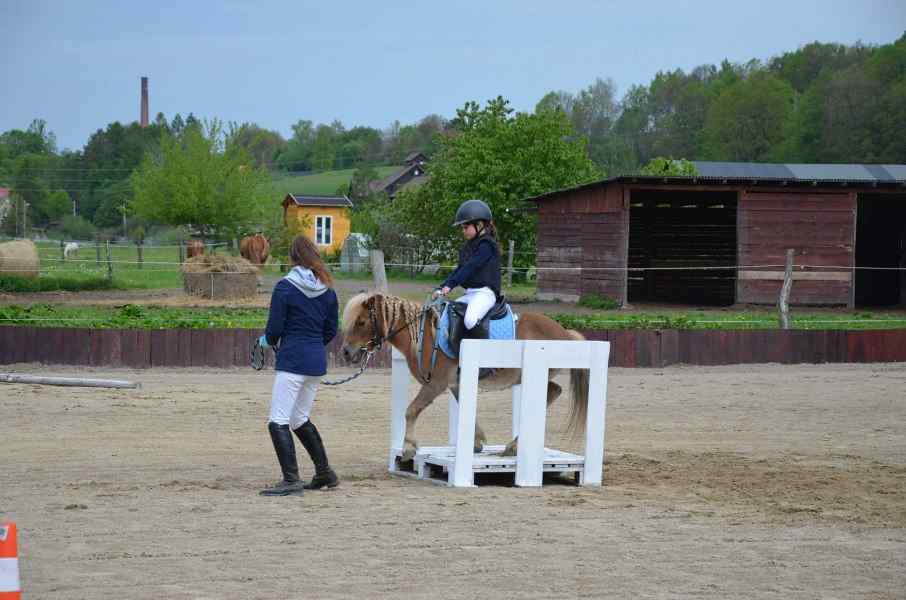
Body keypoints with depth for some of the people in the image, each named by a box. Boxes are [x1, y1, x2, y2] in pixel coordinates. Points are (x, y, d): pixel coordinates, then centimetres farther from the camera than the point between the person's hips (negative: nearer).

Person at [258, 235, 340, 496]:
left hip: (292, 362, -7)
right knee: (300, 420, 21)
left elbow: (274, 328, -10)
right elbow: (331, 330, 12)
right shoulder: (327, 290, 8)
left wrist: (267, 340, 11)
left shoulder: (285, 287, -10)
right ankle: (324, 473, 24)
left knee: (278, 422, -5)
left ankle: (291, 480, -13)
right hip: (317, 362, 7)